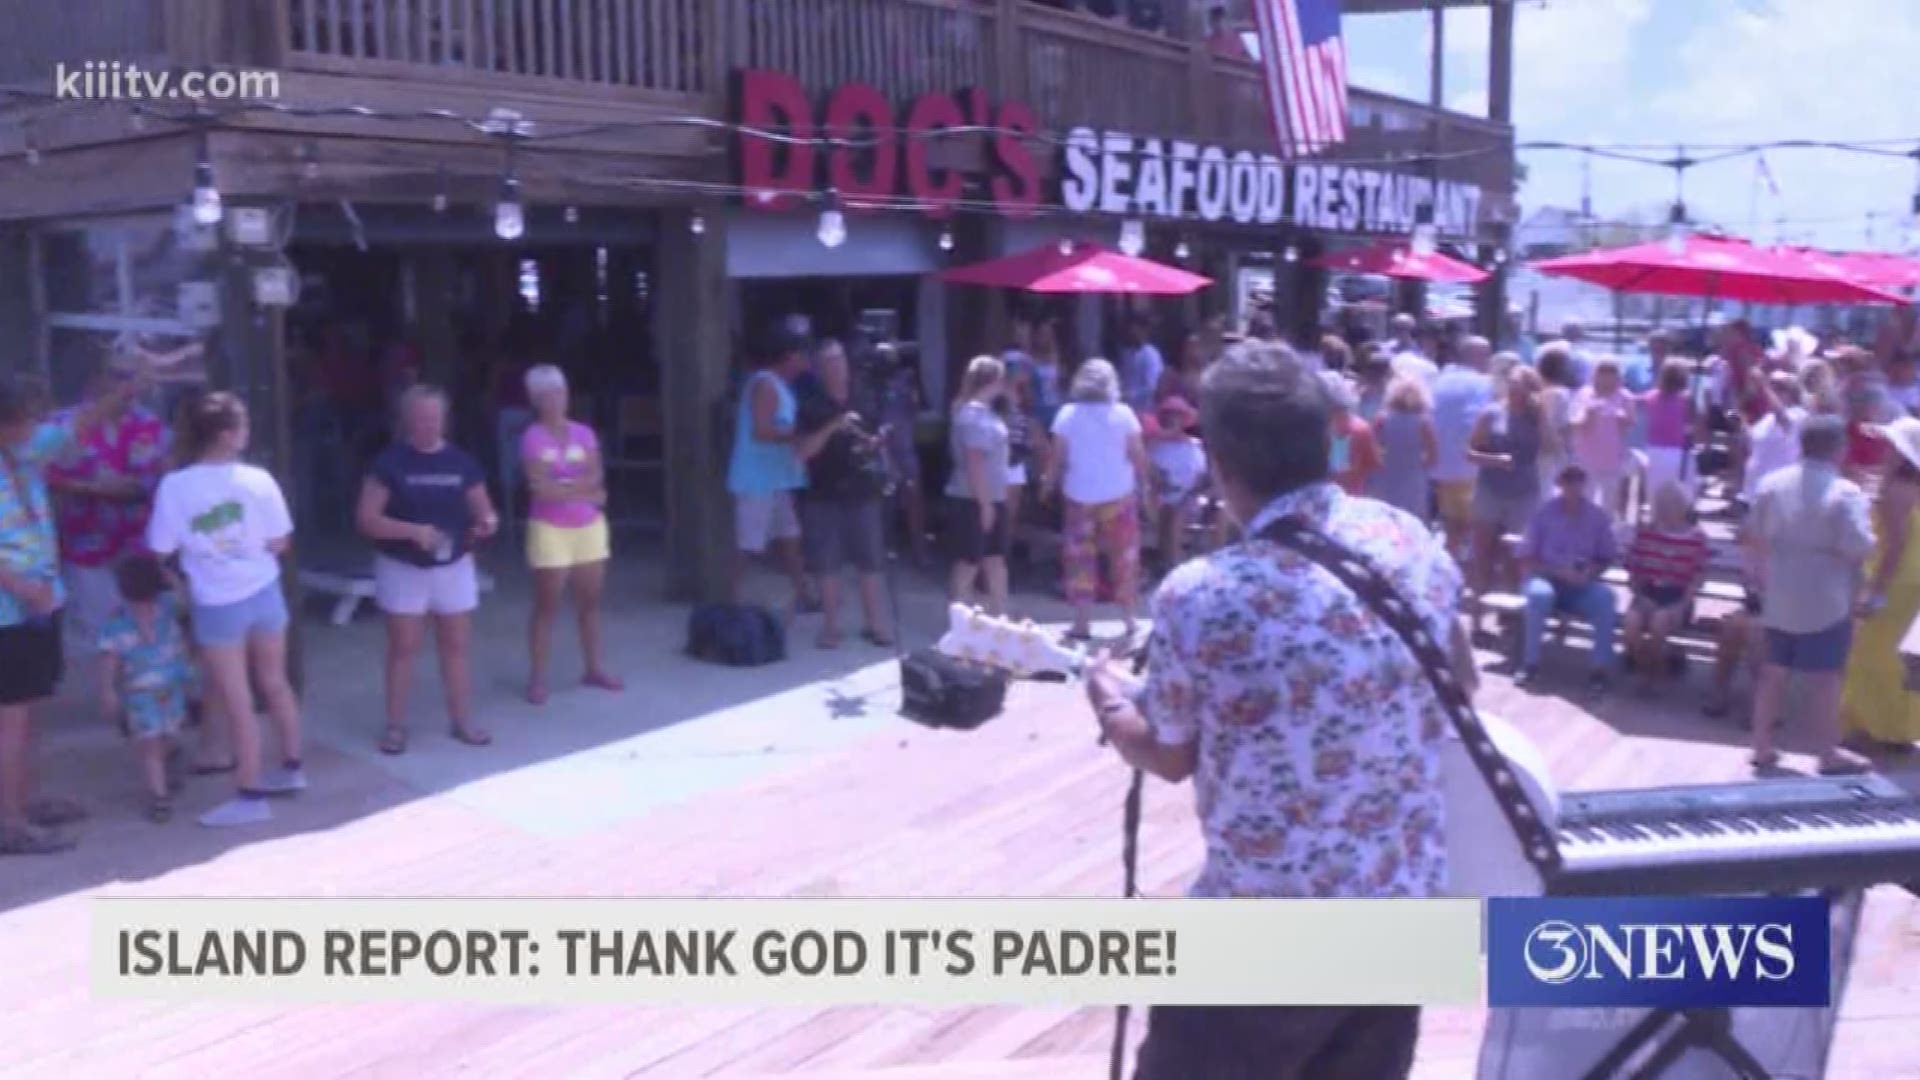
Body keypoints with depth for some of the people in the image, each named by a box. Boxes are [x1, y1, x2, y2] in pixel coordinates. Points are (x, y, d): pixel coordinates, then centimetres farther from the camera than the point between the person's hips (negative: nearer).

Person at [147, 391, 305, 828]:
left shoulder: (175, 486, -15)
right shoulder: (258, 479, -11)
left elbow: (160, 551, -8)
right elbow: (279, 543, -4)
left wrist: (196, 553, 11)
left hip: (217, 605, -3)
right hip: (264, 592, 3)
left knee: (237, 703, 4)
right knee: (274, 682, 21)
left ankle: (250, 796, 13)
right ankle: (292, 768, 34)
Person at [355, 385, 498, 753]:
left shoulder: (461, 462, 0)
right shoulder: (390, 462, -9)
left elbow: (483, 511, 6)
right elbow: (366, 519, -12)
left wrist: (488, 523, -19)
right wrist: (414, 531, -25)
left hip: (454, 567, 3)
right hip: (403, 569, -3)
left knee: (457, 646, 10)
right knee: (403, 648, 4)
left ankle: (462, 721, 20)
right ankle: (395, 726, 14)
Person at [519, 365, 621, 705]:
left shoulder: (584, 434, 5)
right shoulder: (533, 438, -8)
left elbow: (596, 477, -4)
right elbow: (540, 488, -16)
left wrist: (560, 485, -17)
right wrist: (584, 491, -13)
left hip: (590, 526, 5)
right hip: (550, 529, -5)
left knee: (590, 600, 11)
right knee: (547, 605, -2)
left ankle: (594, 668, 22)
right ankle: (537, 679, 4)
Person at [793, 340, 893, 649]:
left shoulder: (862, 398, 7)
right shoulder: (810, 405, -3)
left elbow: (876, 437, 19)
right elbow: (801, 452, -12)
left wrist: (874, 444, -5)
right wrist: (833, 427, -22)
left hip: (862, 491, 3)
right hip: (824, 494, -2)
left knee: (870, 560, 5)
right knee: (826, 563, 1)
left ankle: (875, 622, 15)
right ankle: (830, 625, 13)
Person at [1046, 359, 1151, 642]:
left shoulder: (1068, 414, -3)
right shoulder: (1123, 413, -5)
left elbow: (1058, 457, -5)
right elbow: (1138, 455, -3)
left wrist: (1049, 484, 7)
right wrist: (1146, 485, 8)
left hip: (1079, 497, 0)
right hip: (1118, 496, 0)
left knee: (1080, 559, 7)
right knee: (1123, 557, 10)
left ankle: (1082, 623, 4)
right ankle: (1128, 621, 14)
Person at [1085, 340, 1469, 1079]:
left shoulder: (1198, 596, -21)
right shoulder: (1415, 543, -4)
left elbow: (1168, 759, -3)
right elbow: (1458, 688, 13)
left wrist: (1109, 698, 16)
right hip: (1404, 906, 6)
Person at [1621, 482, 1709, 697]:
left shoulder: (1696, 537, 1)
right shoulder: (1645, 532, 7)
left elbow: (1698, 579, -1)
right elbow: (1633, 571, 9)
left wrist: (1681, 606, -13)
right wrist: (1641, 596, -6)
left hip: (1678, 598, -2)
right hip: (1648, 594, 2)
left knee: (1659, 622, -34)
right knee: (1631, 623, -30)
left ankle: (1654, 673, -9)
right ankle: (1644, 669, -6)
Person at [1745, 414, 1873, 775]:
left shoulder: (1773, 483, 1)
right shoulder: (1846, 493, -18)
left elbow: (1755, 536, 8)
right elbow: (1859, 550, -21)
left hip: (1779, 595, 6)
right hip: (1826, 602, -6)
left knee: (1774, 670, 13)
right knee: (1825, 678, 4)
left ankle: (1762, 746, 20)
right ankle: (1828, 754, 14)